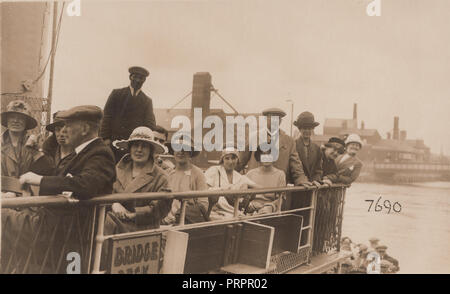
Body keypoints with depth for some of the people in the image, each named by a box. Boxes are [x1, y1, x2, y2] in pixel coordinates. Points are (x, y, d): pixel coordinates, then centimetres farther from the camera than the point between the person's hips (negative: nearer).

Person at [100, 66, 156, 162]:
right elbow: (107, 116, 5)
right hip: (114, 141, 0)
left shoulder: (147, 101, 13)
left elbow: (151, 124, 5)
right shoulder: (116, 94, 10)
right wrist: (105, 138, -5)